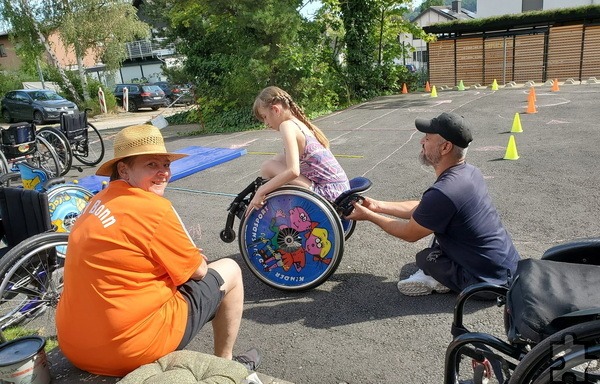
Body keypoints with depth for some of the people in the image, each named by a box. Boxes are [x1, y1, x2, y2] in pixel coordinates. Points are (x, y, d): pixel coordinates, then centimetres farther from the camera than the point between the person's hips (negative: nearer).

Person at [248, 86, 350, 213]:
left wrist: (260, 192, -18)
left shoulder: (287, 125, -13)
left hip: (328, 194, -9)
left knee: (267, 167, -9)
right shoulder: (301, 123, 14)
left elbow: (293, 171, -25)